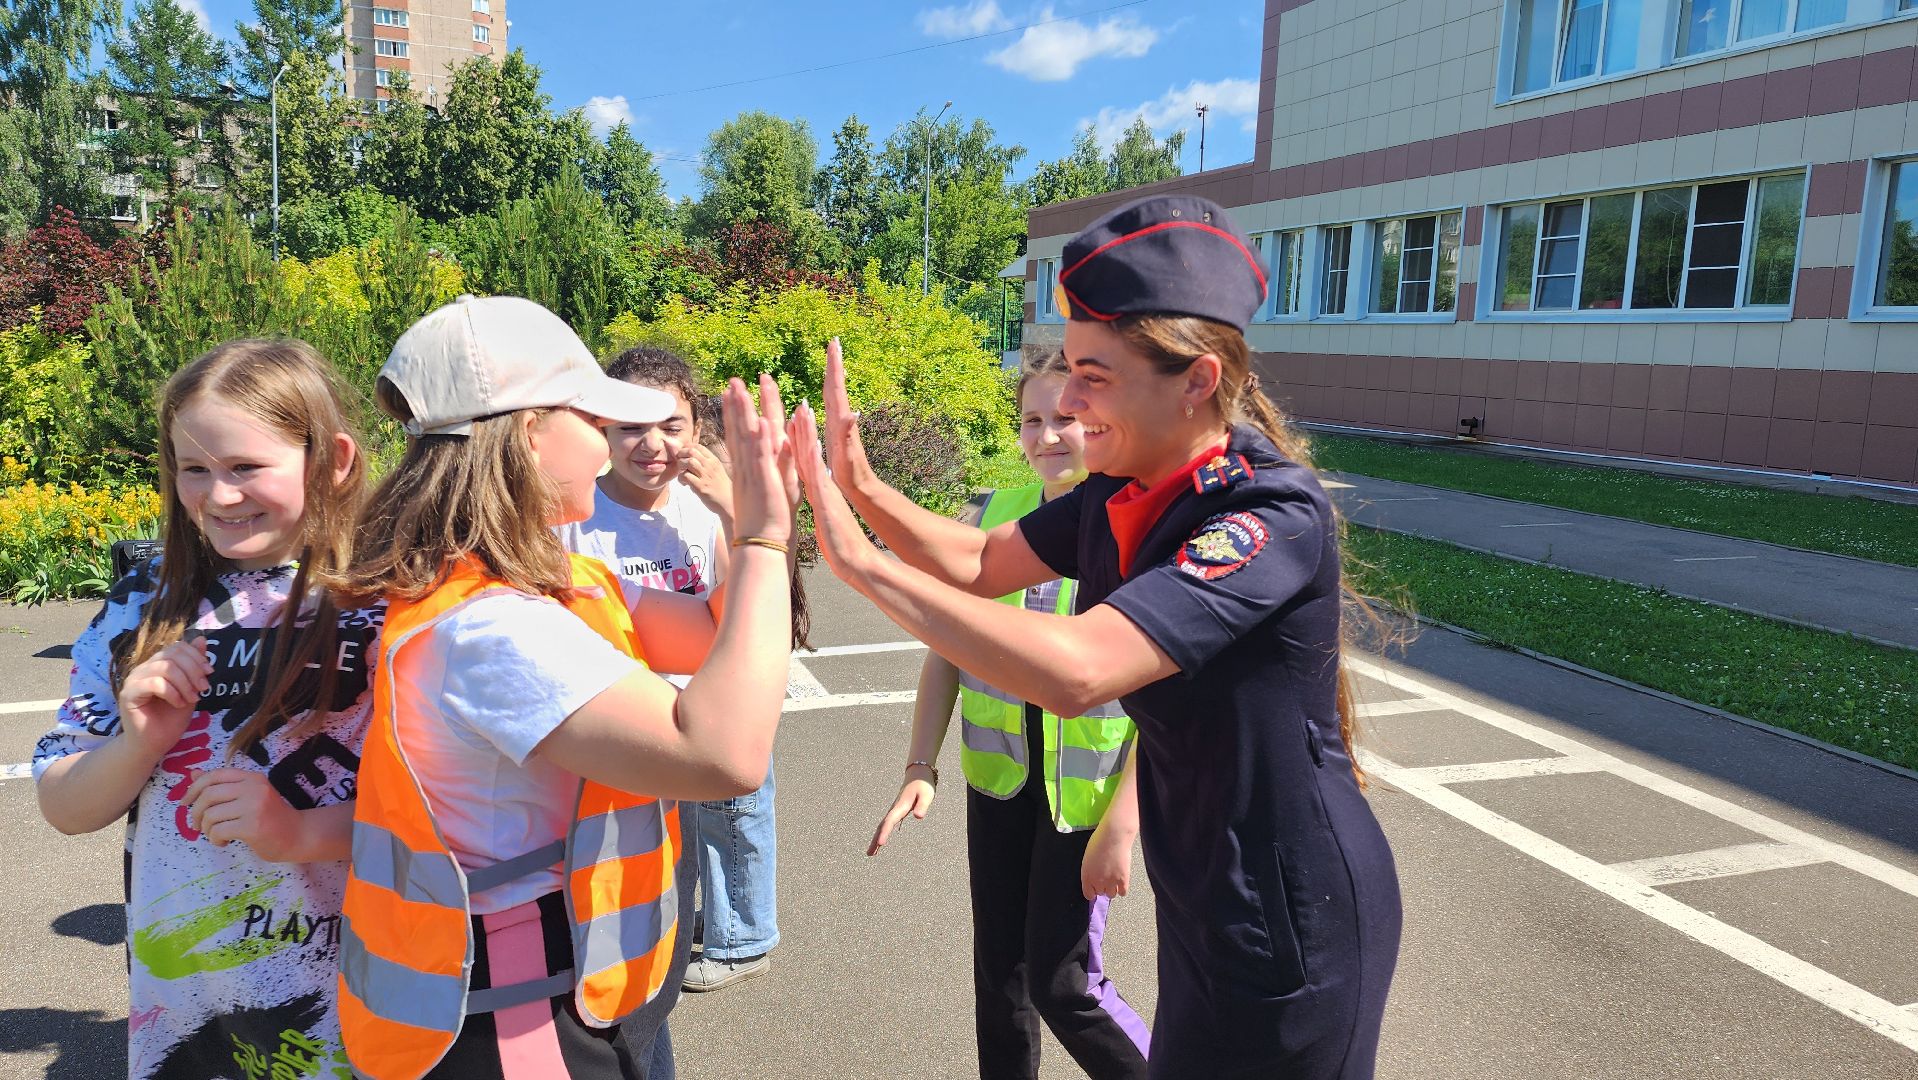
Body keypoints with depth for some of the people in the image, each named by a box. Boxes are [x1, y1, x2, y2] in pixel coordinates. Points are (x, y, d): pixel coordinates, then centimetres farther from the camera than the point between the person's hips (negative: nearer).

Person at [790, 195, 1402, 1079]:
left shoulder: (1274, 515, -29)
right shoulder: (1123, 494, -5)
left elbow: (1075, 671, -39)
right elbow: (983, 565, 7)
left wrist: (858, 558, -33)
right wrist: (865, 489, -11)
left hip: (1292, 926, -7)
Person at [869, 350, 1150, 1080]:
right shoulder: (991, 518, -2)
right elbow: (946, 652, 3)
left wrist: (1120, 825, -15)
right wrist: (921, 768, -2)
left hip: (1088, 786, -4)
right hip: (998, 773, 4)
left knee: (1061, 983, 2)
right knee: (998, 968, 16)